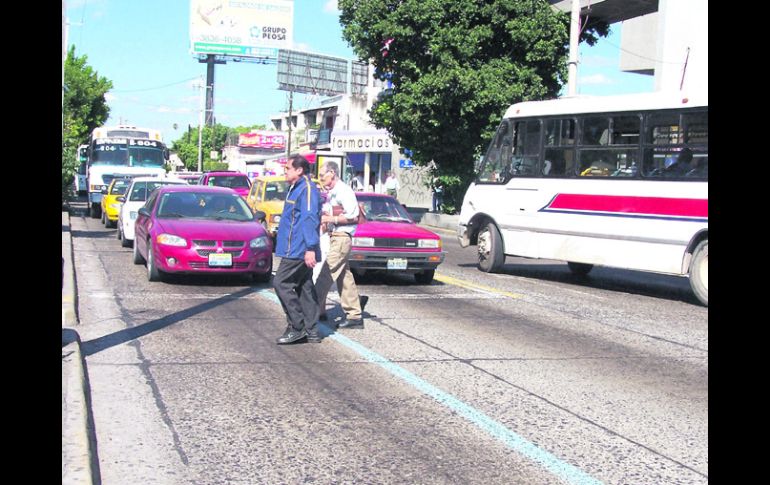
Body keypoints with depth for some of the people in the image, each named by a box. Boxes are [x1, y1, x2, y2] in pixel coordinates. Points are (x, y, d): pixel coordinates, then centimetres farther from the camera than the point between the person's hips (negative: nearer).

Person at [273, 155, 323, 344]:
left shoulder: (307, 189, -14)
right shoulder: (296, 188, 19)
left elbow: (310, 220, -23)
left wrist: (310, 248, -28)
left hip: (299, 250, -10)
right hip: (297, 249, 10)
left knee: (281, 283, -10)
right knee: (304, 287, 10)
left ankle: (297, 327, -7)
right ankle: (311, 331, 13)